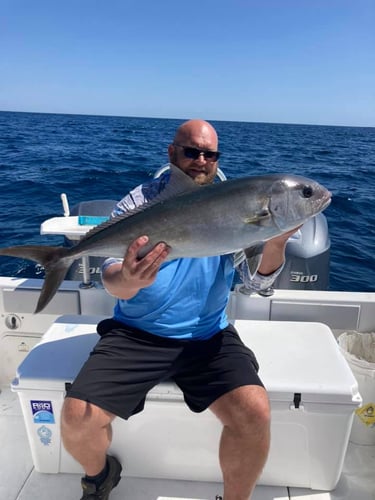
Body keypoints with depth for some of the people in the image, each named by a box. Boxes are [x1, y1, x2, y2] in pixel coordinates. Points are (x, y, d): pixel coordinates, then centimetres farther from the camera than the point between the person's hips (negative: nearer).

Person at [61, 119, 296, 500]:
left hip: (208, 336, 1)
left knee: (254, 413, -21)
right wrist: (127, 280, -36)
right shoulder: (140, 202, -3)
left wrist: (275, 243, -27)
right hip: (135, 333, 0)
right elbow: (111, 278, -11)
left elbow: (258, 281, -6)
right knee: (76, 418, -14)